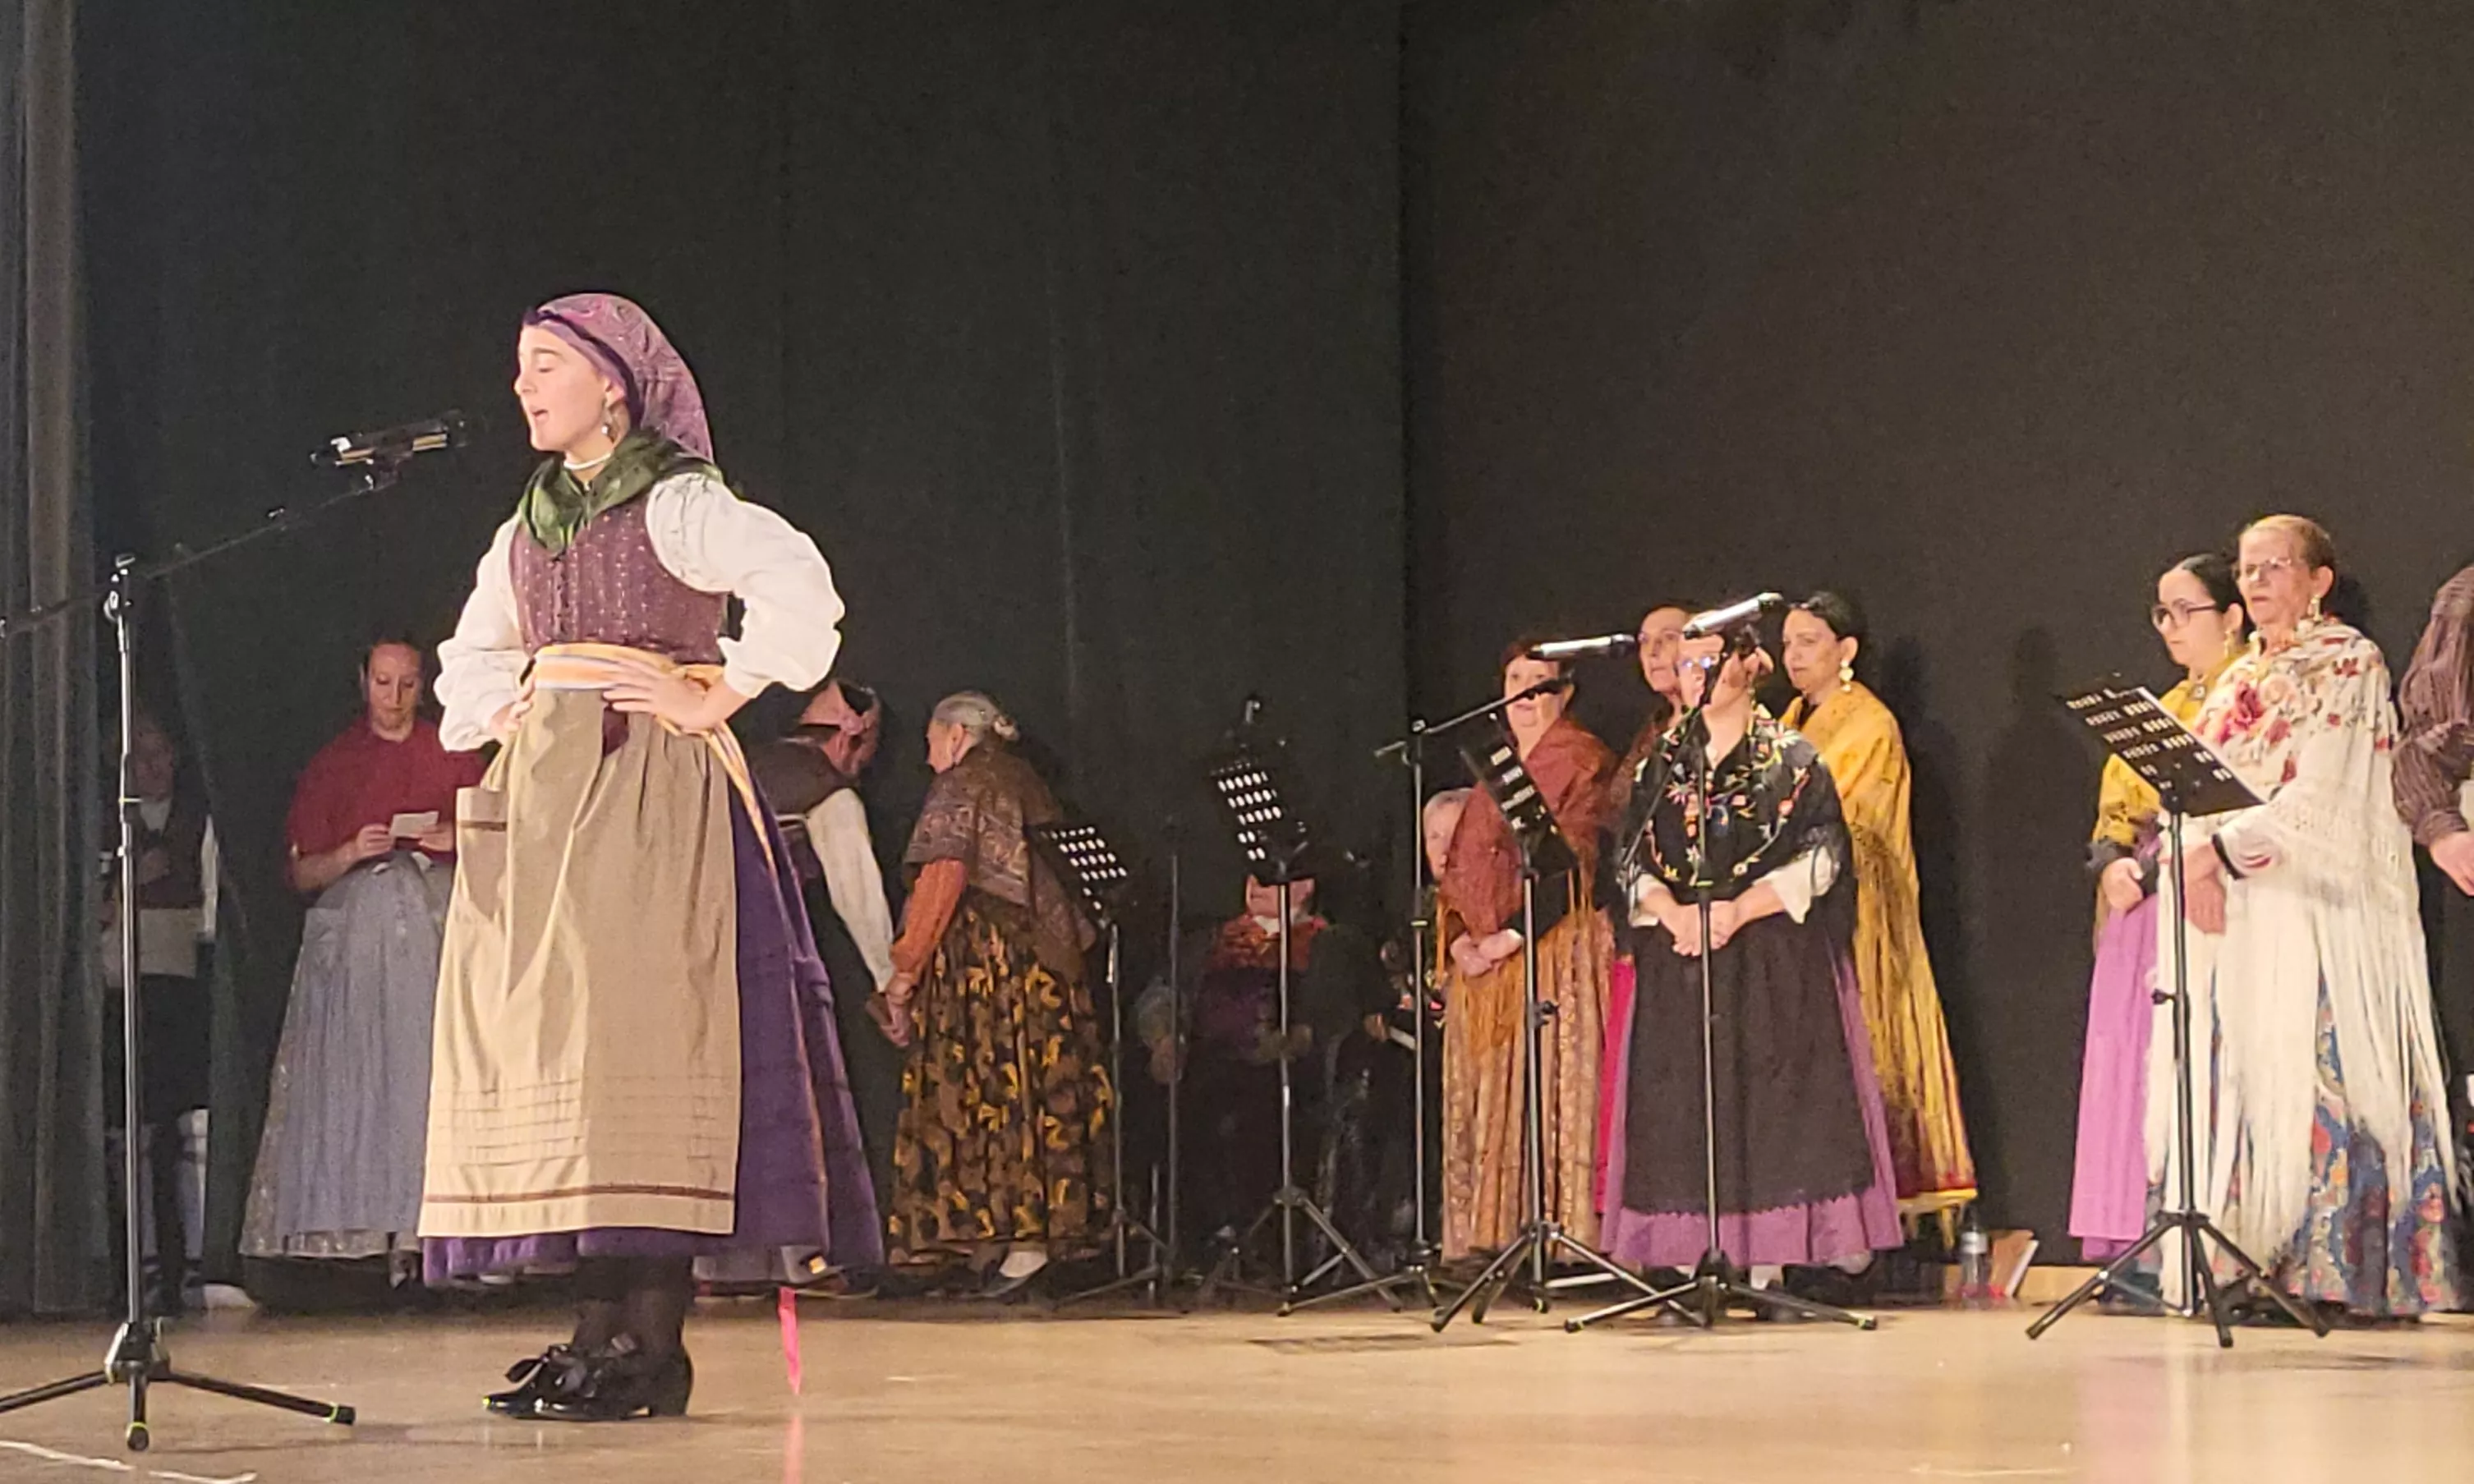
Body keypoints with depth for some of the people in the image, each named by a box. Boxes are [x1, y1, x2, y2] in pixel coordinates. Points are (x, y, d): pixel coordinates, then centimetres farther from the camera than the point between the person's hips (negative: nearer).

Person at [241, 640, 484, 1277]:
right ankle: (364, 1232, -15)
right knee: (356, 1078, -11)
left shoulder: (454, 757, 15)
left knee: (433, 1075, -12)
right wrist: (350, 854, -9)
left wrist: (457, 840, -7)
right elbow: (302, 873, 10)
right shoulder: (330, 765, 15)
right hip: (354, 932, 0)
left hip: (437, 924, 0)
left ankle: (426, 1230, -18)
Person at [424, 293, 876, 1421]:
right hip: (537, 794, 8)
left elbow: (795, 585, -21)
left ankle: (648, 1339, -14)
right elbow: (468, 658, 32)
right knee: (546, 1029, 2)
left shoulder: (676, 502, -5)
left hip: (643, 785, -8)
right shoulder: (528, 525, 18)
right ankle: (599, 1326, 4)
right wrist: (496, 714, 13)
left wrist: (717, 700, -17)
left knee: (632, 1024, -13)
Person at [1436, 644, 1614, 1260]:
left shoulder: (1581, 761, 0)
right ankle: (1488, 1239, 0)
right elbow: (1461, 860, 19)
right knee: (1481, 1102, 1)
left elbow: (1573, 862, -10)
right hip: (1481, 954, 7)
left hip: (1553, 947, -7)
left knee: (1549, 1088, -12)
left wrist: (1511, 935, -16)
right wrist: (1458, 935, 1)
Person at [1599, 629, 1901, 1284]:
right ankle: (1687, 1271, -1)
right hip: (1677, 963, 4)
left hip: (1772, 965, -4)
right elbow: (1633, 857, 10)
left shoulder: (1792, 760, 2)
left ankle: (1769, 1268, -7)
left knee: (1766, 1108, -9)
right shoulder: (1665, 760, 13)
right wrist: (1671, 911, -9)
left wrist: (1737, 911, -15)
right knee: (1680, 1108, -2)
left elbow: (1820, 859, -5)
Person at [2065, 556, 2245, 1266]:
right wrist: (2111, 860, -2)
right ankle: (2137, 1248, 2)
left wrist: (2158, 864, -17)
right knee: (2130, 1066, 2)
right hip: (2140, 912, 8)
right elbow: (2120, 804, 19)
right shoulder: (2164, 708, 23)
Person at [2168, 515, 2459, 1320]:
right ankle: (2257, 1262, -2)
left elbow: (2317, 800, -12)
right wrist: (2201, 863, -6)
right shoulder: (2240, 680, 20)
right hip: (2233, 913, 7)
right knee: (2240, 1085, -1)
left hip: (2318, 909, -7)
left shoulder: (2348, 664, -2)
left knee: (2314, 1072, -11)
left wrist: (2219, 846, -13)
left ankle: (2331, 1270, -11)